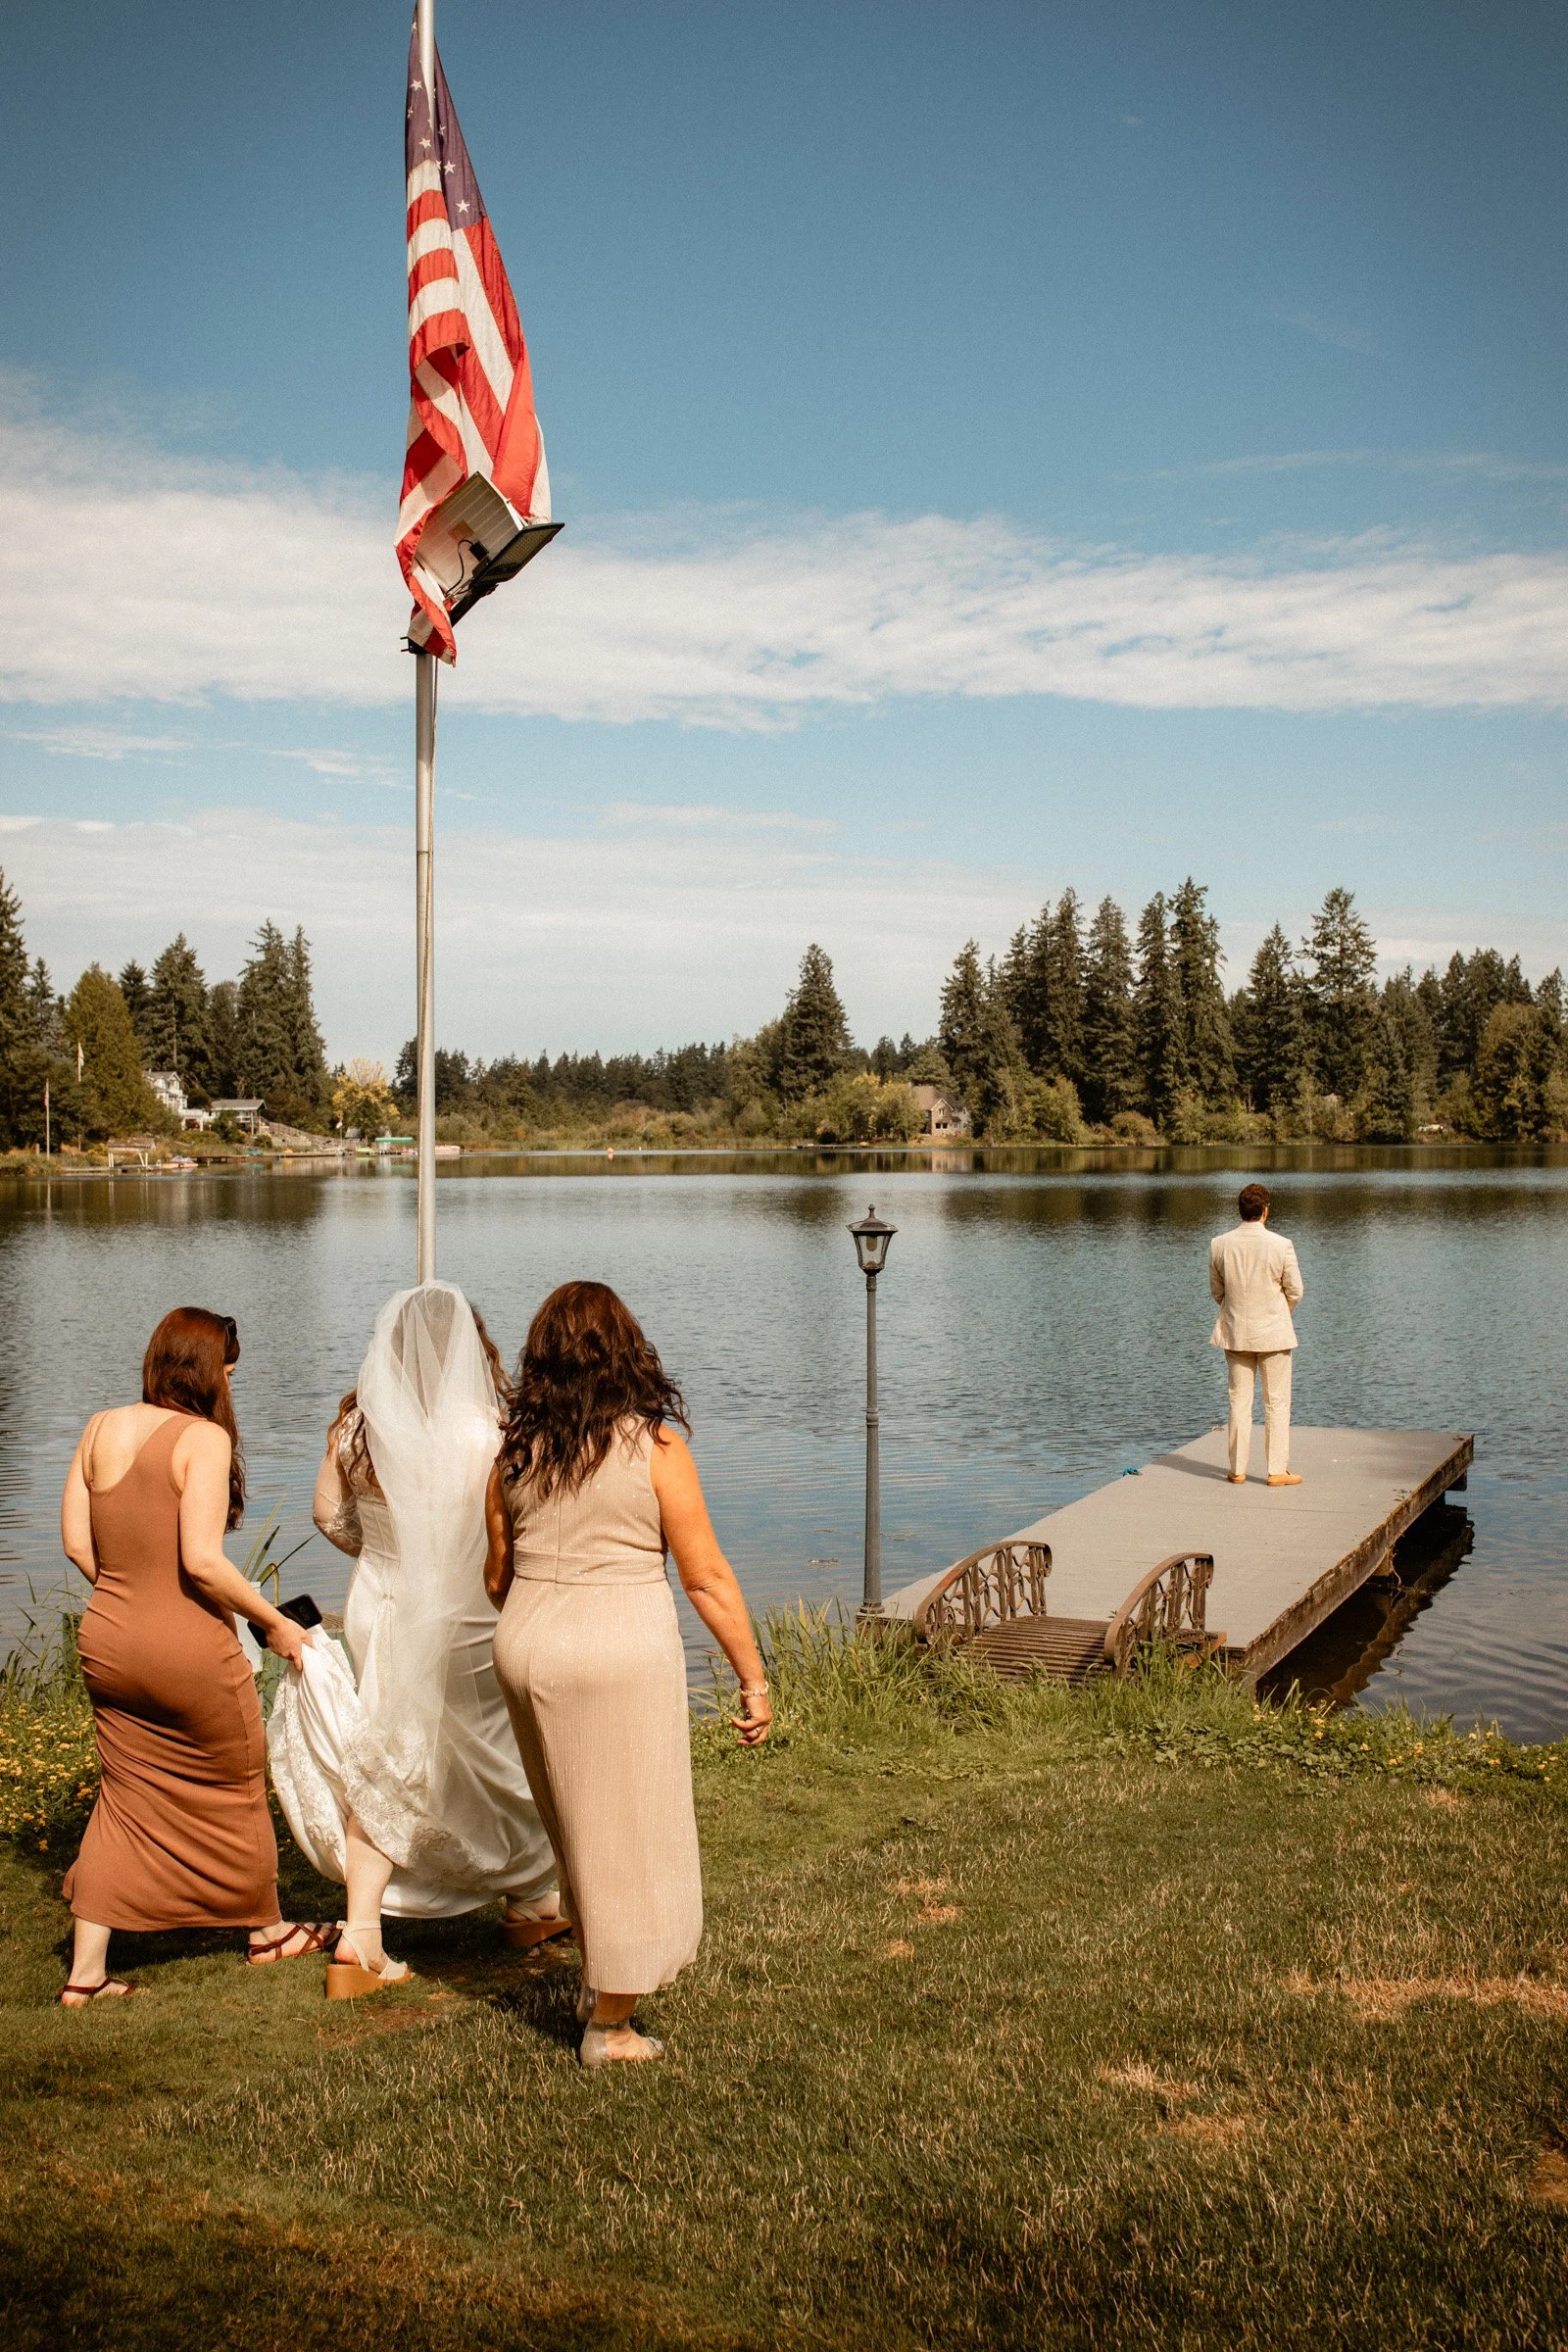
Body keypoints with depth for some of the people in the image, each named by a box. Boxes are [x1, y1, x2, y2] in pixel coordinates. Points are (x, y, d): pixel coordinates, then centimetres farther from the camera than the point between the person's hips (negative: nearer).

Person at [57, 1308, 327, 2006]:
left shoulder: (101, 1429, 2)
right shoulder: (204, 1438, -17)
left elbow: (76, 1542, 4)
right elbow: (202, 1560, -24)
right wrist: (274, 1623, -13)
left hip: (107, 1640, 6)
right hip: (191, 1650, -5)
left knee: (127, 1796, 17)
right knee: (234, 1786, 16)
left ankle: (86, 1970, 18)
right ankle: (267, 1930, 35)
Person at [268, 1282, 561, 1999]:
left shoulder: (357, 1423, -5)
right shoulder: (485, 1430, -19)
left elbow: (328, 1514, 5)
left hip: (379, 1609, 4)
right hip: (466, 1618, -4)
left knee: (386, 1760, 15)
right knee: (499, 1757, 16)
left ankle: (361, 1931, 10)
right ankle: (531, 1902, 33)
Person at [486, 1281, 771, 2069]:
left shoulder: (515, 1452, 2)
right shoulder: (655, 1447, -10)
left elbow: (497, 1577, 10)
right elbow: (707, 1578, -9)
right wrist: (753, 1678, -1)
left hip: (528, 1650, 5)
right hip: (622, 1654, -5)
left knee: (576, 1827, 23)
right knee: (629, 1834, 8)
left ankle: (596, 1982, 38)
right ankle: (610, 2027, 17)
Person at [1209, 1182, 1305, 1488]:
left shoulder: (1219, 1245, -6)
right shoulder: (1281, 1245, -14)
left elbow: (1216, 1291, 5)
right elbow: (1295, 1292, -5)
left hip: (1235, 1333, 3)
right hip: (1273, 1332, -3)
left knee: (1239, 1402, 10)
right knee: (1277, 1403, 6)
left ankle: (1238, 1470, 13)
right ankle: (1277, 1470, 8)